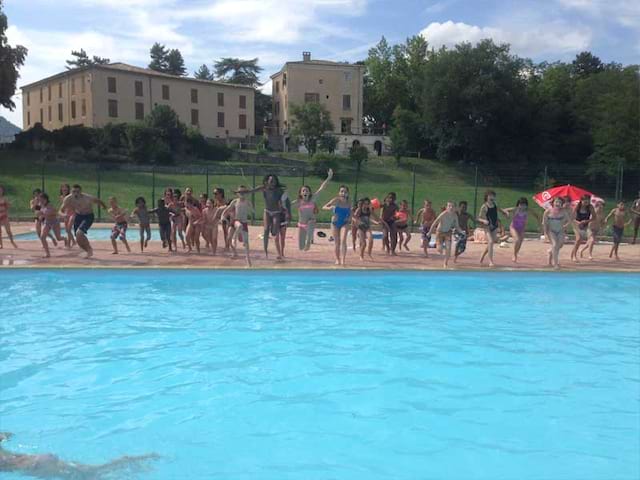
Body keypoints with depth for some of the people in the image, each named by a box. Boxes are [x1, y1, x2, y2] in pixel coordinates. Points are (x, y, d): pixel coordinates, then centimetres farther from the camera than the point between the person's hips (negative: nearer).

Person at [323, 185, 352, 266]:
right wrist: (330, 207, -37)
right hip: (335, 223, 0)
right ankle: (337, 259, 25)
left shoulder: (348, 204, -8)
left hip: (344, 223, 0)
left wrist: (349, 218, -12)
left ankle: (343, 259, -18)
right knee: (337, 243, 8)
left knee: (343, 241, -18)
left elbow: (350, 214, 9)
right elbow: (324, 207, -17)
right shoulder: (336, 200, -15)